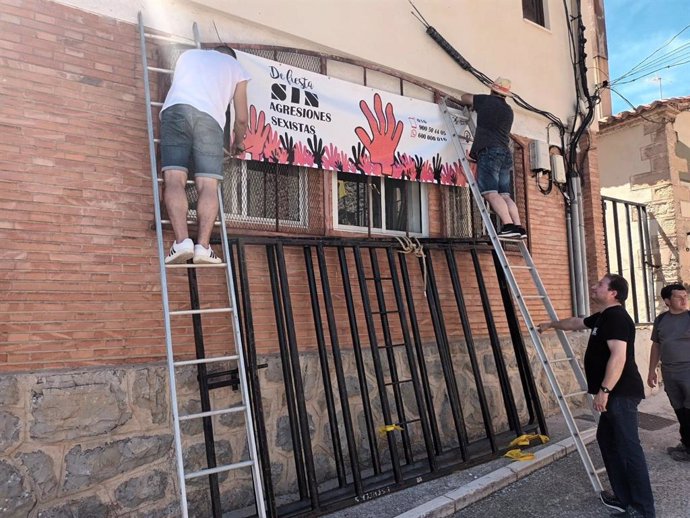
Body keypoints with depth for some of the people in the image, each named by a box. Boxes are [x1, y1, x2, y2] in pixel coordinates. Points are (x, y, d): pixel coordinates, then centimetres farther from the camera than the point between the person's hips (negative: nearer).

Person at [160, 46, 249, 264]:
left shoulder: (189, 54, 35)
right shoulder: (236, 68, 29)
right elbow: (241, 119, 27)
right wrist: (238, 143, 46)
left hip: (176, 108, 1)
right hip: (209, 117, -1)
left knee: (174, 178, -9)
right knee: (208, 185, -5)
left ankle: (182, 241, -25)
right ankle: (203, 246, -19)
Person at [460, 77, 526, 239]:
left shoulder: (486, 101, 8)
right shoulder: (509, 111, 23)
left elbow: (464, 98, 21)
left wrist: (473, 104, 44)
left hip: (489, 151, -7)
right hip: (506, 154, 7)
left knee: (490, 193, -15)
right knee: (504, 195, 6)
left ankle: (509, 226, -27)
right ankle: (518, 227, -4)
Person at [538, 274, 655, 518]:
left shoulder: (616, 317, -16)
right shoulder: (602, 316, 15)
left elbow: (619, 356, -25)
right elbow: (575, 323, 33)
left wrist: (604, 390, -26)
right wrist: (551, 324, 45)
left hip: (621, 394, -11)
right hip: (616, 394, 11)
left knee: (628, 448, -7)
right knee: (607, 439, 16)